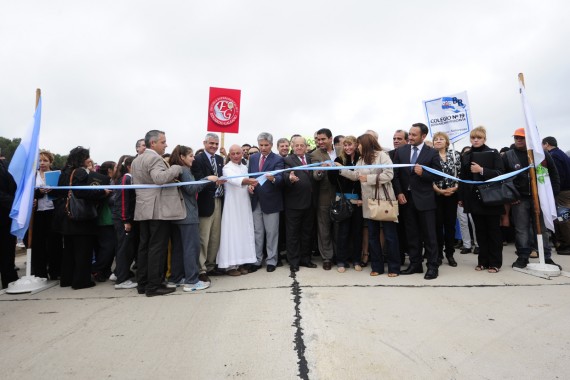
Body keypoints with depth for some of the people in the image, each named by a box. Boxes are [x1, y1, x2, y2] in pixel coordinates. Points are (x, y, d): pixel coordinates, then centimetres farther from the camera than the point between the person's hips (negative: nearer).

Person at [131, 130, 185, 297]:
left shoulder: (136, 160, 18)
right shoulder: (154, 158, -13)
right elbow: (160, 178, -31)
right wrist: (176, 168, -17)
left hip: (144, 210, 10)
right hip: (158, 210, -9)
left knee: (144, 246, 11)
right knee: (157, 248, -5)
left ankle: (142, 283, 18)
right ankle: (154, 286, 0)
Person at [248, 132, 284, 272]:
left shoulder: (278, 159, -7)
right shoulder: (253, 158, 10)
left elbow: (280, 178, -20)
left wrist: (272, 178, -41)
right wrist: (249, 185, -6)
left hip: (270, 201, -4)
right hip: (255, 201, 4)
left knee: (271, 233, 7)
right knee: (257, 233, 13)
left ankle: (271, 261, 20)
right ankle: (256, 260, 24)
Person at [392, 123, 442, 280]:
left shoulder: (432, 153, -2)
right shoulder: (400, 151, 6)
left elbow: (437, 175, -3)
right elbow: (395, 174, 4)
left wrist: (423, 173, -20)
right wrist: (399, 193, -5)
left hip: (424, 199, -3)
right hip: (406, 197, 3)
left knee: (429, 234, 2)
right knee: (412, 234, 10)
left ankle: (432, 266, 11)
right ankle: (415, 264, 20)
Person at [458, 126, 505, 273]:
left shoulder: (493, 153, 0)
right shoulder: (466, 156, 10)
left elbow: (500, 173, -9)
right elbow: (463, 178, 11)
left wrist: (482, 170, -21)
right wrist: (461, 198, 9)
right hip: (474, 198, 3)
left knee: (493, 231, 4)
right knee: (480, 231, 8)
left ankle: (495, 262, 12)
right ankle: (483, 261, 17)